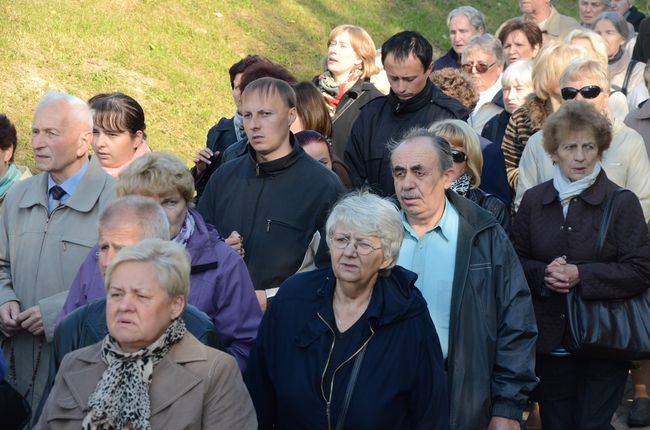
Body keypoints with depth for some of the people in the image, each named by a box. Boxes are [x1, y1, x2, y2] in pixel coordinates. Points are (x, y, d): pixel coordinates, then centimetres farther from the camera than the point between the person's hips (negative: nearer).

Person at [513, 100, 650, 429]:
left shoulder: (622, 203, -5)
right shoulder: (533, 200, 7)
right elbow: (515, 261, 9)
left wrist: (580, 275, -19)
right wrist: (543, 274, -13)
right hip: (549, 341, 4)